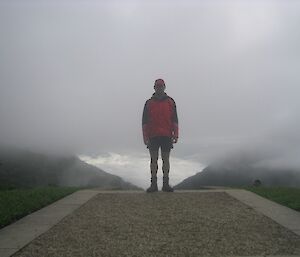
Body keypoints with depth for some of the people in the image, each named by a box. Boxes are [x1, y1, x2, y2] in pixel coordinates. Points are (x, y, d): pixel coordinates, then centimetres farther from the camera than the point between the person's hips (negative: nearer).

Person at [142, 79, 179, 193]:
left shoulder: (170, 102, 10)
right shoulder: (149, 103, 8)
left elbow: (175, 120, 7)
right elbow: (144, 121, 5)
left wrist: (175, 135, -4)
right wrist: (145, 137, -4)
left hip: (166, 136, 0)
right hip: (153, 136, 0)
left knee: (166, 159, 4)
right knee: (153, 159, 3)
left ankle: (165, 184, 10)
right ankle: (153, 184, 8)